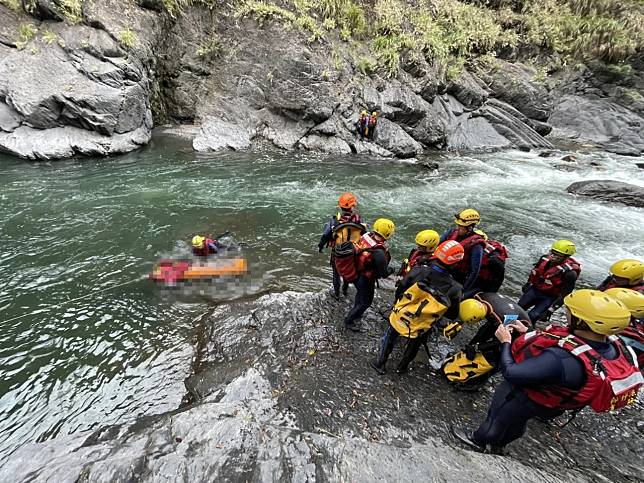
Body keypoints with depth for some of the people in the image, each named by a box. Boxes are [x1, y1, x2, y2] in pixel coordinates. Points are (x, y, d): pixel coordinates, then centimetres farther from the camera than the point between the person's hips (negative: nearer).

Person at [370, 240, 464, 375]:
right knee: (413, 346, 33)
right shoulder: (454, 289, -25)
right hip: (419, 330, 1)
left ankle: (380, 363, 45)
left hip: (399, 317, 0)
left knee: (389, 337, 29)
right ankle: (402, 367, 54)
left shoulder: (418, 271, -26)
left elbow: (399, 291, -13)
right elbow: (452, 314, -11)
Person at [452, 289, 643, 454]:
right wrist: (528, 332, 0)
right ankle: (498, 444, 60)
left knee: (497, 419, 25)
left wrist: (505, 341, -22)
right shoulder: (610, 343, -22)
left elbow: (511, 373, -36)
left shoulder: (561, 359, -47)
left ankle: (479, 441, 53)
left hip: (527, 399, -6)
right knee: (515, 424, 34)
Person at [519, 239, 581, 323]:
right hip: (534, 290, 6)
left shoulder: (570, 273, -25)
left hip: (550, 297, -5)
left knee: (531, 317, -14)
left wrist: (551, 310, -22)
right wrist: (528, 284, 22)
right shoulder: (545, 258, -9)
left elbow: (564, 294, -21)